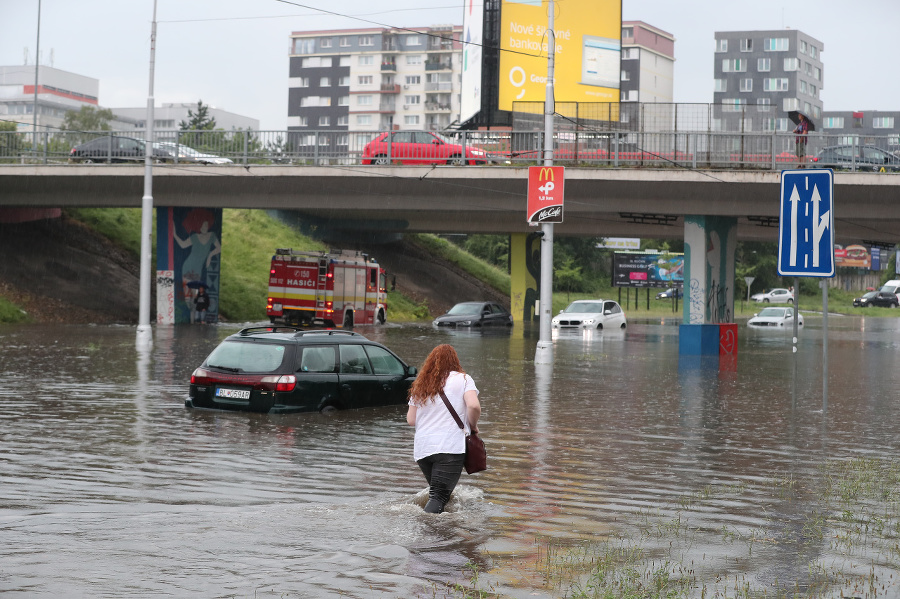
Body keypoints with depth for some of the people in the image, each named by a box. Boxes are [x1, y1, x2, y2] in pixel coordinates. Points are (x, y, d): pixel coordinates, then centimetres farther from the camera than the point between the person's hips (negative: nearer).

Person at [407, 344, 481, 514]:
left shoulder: (420, 385, 14)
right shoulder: (462, 379, 2)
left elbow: (411, 420, 12)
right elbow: (474, 405, -14)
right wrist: (473, 426, 4)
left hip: (422, 449, 5)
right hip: (450, 447, -4)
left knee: (437, 492, 20)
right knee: (439, 496, -9)